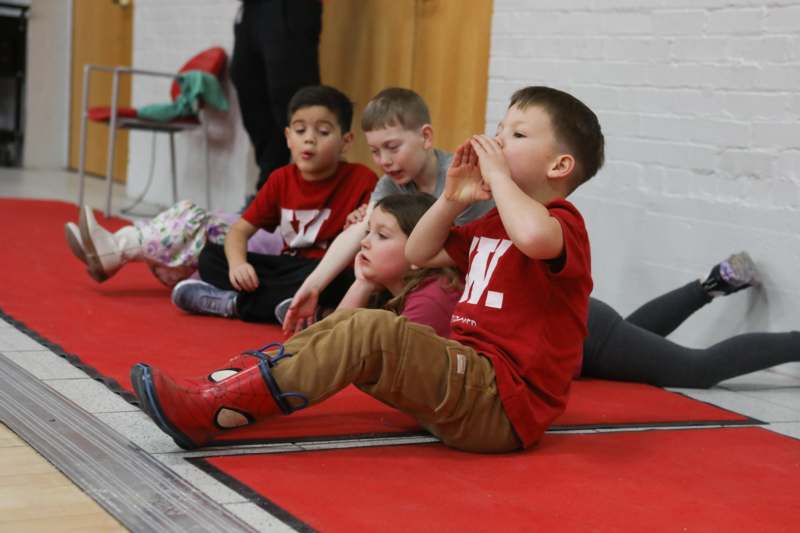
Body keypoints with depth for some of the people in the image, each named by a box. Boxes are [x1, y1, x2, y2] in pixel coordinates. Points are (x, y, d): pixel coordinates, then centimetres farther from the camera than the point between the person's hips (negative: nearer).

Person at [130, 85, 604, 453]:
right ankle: (231, 382, -4)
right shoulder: (492, 225, 21)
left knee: (371, 333, -24)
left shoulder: (562, 222, -8)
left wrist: (498, 175, -18)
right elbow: (418, 253, 24)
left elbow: (534, 237, -35)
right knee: (349, 324, 8)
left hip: (502, 405, -9)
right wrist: (453, 199, 8)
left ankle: (213, 413, -26)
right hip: (469, 377, 9)